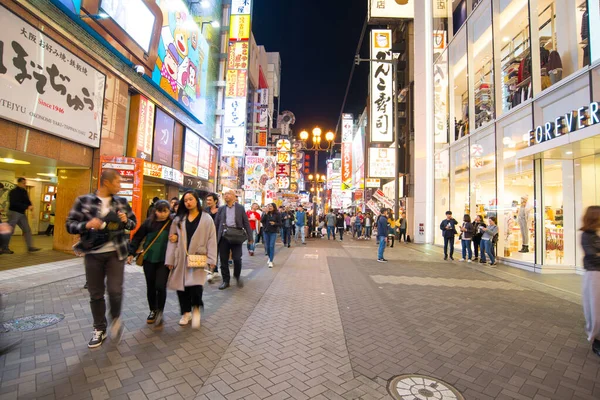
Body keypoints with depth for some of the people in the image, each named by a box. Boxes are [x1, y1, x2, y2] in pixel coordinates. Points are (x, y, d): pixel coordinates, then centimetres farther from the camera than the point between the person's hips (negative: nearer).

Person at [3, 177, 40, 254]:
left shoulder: (24, 192, 12)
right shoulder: (13, 192, -10)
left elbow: (27, 201, 12)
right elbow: (14, 203, -21)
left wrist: (30, 206, -10)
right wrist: (27, 207, -26)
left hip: (22, 213, 7)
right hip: (14, 212, -7)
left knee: (27, 230, 1)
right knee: (10, 231, 0)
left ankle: (30, 247, 1)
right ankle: (5, 248, 11)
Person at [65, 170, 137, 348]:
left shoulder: (122, 202, 3)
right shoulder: (83, 200, -4)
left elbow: (133, 222, 11)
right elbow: (70, 224, -3)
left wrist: (126, 221, -11)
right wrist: (87, 225, -22)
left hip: (116, 253, 1)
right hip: (93, 254, 0)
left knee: (115, 290, -2)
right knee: (96, 294, 10)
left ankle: (116, 318, 27)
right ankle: (99, 329, 28)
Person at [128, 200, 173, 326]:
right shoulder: (149, 222, -4)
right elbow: (137, 237, 2)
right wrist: (131, 253, -2)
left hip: (164, 260, -2)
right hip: (149, 259, 2)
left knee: (160, 286, -7)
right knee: (150, 287, 13)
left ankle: (160, 311, 16)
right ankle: (153, 311, 32)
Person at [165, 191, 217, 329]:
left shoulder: (206, 219, 0)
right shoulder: (178, 219, 9)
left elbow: (211, 240, -3)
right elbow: (172, 240, 6)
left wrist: (211, 259, -10)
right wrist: (170, 260, 0)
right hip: (181, 257, 4)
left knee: (195, 285, -16)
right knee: (181, 285, 8)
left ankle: (196, 309, 12)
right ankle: (186, 312, 29)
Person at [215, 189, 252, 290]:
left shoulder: (240, 208, 4)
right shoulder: (221, 208, 10)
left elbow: (246, 222, 3)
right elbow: (217, 224, 10)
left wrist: (249, 237, -3)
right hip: (223, 237, 3)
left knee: (237, 259, -5)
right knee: (223, 260, 6)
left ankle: (237, 276, 22)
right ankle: (225, 281, 20)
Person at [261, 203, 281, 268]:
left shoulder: (277, 214, -4)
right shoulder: (266, 214, 3)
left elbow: (280, 223, -2)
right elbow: (261, 221, -9)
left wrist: (274, 223, -21)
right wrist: (266, 213, -15)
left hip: (273, 232, -3)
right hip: (266, 232, 3)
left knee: (272, 246, -8)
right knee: (267, 246, 11)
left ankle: (271, 261, -5)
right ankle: (269, 258, 34)